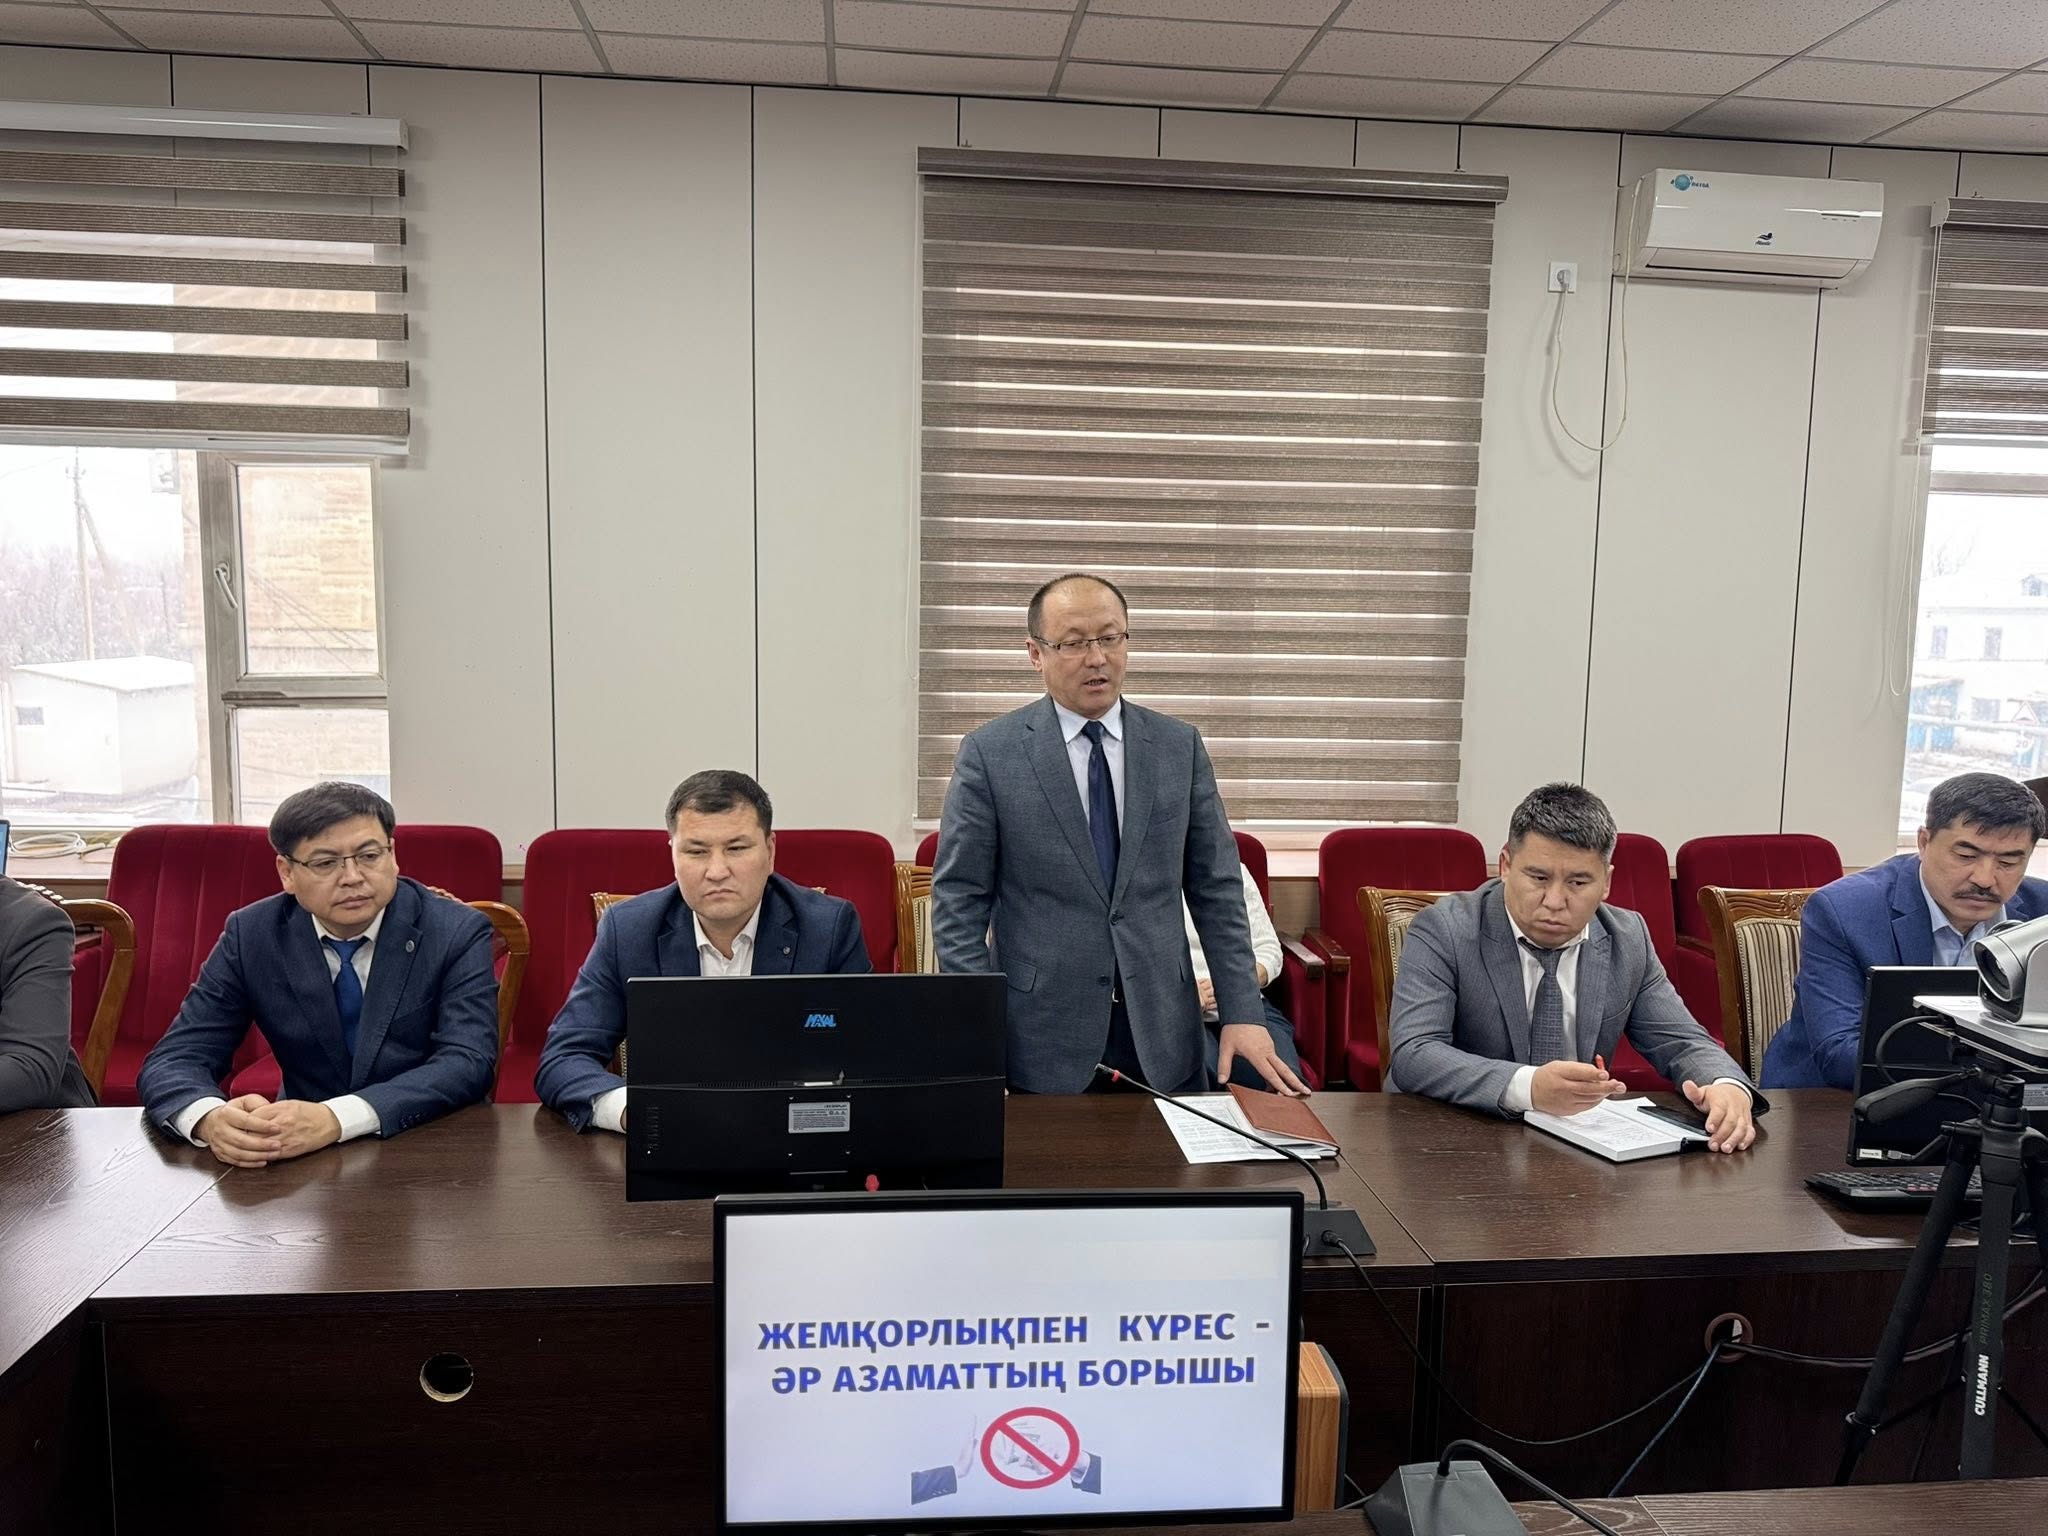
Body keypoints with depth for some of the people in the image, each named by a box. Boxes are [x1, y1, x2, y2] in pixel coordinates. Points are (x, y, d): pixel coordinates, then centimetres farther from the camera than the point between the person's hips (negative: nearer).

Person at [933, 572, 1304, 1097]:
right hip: (1041, 1035, -2)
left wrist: (1242, 1013, -3)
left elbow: (1216, 888, 4)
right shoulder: (989, 753, -4)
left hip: (1162, 1033, 3)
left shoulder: (1179, 745, 3)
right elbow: (959, 902, -4)